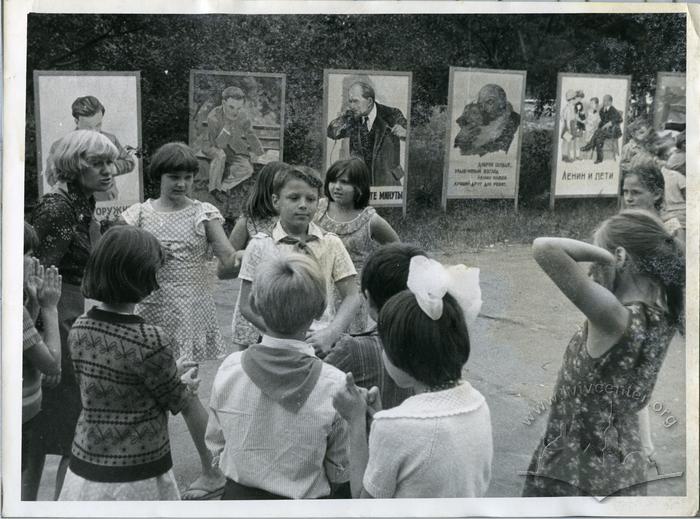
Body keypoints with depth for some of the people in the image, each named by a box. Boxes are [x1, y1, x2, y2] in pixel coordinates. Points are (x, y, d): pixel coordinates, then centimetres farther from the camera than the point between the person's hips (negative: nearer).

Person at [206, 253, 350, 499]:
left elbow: (215, 447, -1)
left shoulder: (229, 369, -15)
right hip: (306, 500, -2)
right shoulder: (335, 385, -21)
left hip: (237, 496, 3)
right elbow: (339, 474, -9)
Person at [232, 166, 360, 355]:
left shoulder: (331, 244, 8)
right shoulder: (260, 246, 4)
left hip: (322, 345, 2)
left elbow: (351, 297, 7)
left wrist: (331, 333, -10)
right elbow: (247, 305, 3)